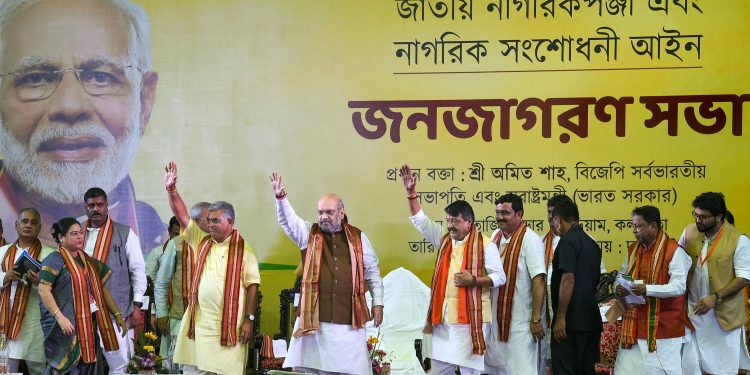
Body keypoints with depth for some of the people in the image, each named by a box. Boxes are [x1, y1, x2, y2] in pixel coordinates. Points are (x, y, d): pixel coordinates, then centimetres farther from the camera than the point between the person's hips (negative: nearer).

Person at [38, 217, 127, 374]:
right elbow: (43, 290, -14)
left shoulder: (88, 261, 17)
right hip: (66, 326, -7)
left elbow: (102, 289, 20)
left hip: (88, 328, 7)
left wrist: (117, 314, 11)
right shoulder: (55, 260, -5)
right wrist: (59, 316, -22)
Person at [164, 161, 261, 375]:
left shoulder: (244, 249, -2)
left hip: (228, 325, -5)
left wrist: (249, 319, -9)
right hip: (197, 323, 5)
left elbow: (252, 286, -5)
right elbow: (182, 216, 8)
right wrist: (171, 189, -4)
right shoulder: (201, 241, 12)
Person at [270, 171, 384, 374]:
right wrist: (281, 197, -27)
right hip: (313, 318, 0)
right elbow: (288, 221, -9)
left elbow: (372, 272, 13)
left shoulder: (357, 237, 9)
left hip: (349, 320, 0)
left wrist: (377, 303, 8)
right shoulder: (309, 233, 8)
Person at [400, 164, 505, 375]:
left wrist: (473, 281, -20)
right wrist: (411, 193, 1)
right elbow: (420, 220, 12)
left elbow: (500, 277, -6)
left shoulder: (485, 245, -6)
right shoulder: (444, 240, 12)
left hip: (471, 317, -6)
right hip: (443, 317, 6)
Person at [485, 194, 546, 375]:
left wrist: (536, 319, -21)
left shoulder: (530, 239, -15)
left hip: (522, 322, -7)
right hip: (497, 318, 7)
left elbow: (539, 280, -19)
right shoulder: (495, 236, 7)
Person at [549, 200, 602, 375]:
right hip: (591, 320, 9)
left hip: (571, 321, -9)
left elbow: (568, 279, -20)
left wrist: (560, 318, -19)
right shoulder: (592, 243, 16)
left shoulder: (568, 240, -10)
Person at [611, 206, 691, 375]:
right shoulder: (633, 250, 10)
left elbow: (678, 286, -19)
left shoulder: (674, 251, -11)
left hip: (663, 327, -6)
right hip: (636, 325, 6)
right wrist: (620, 287, -4)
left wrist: (647, 289, -30)